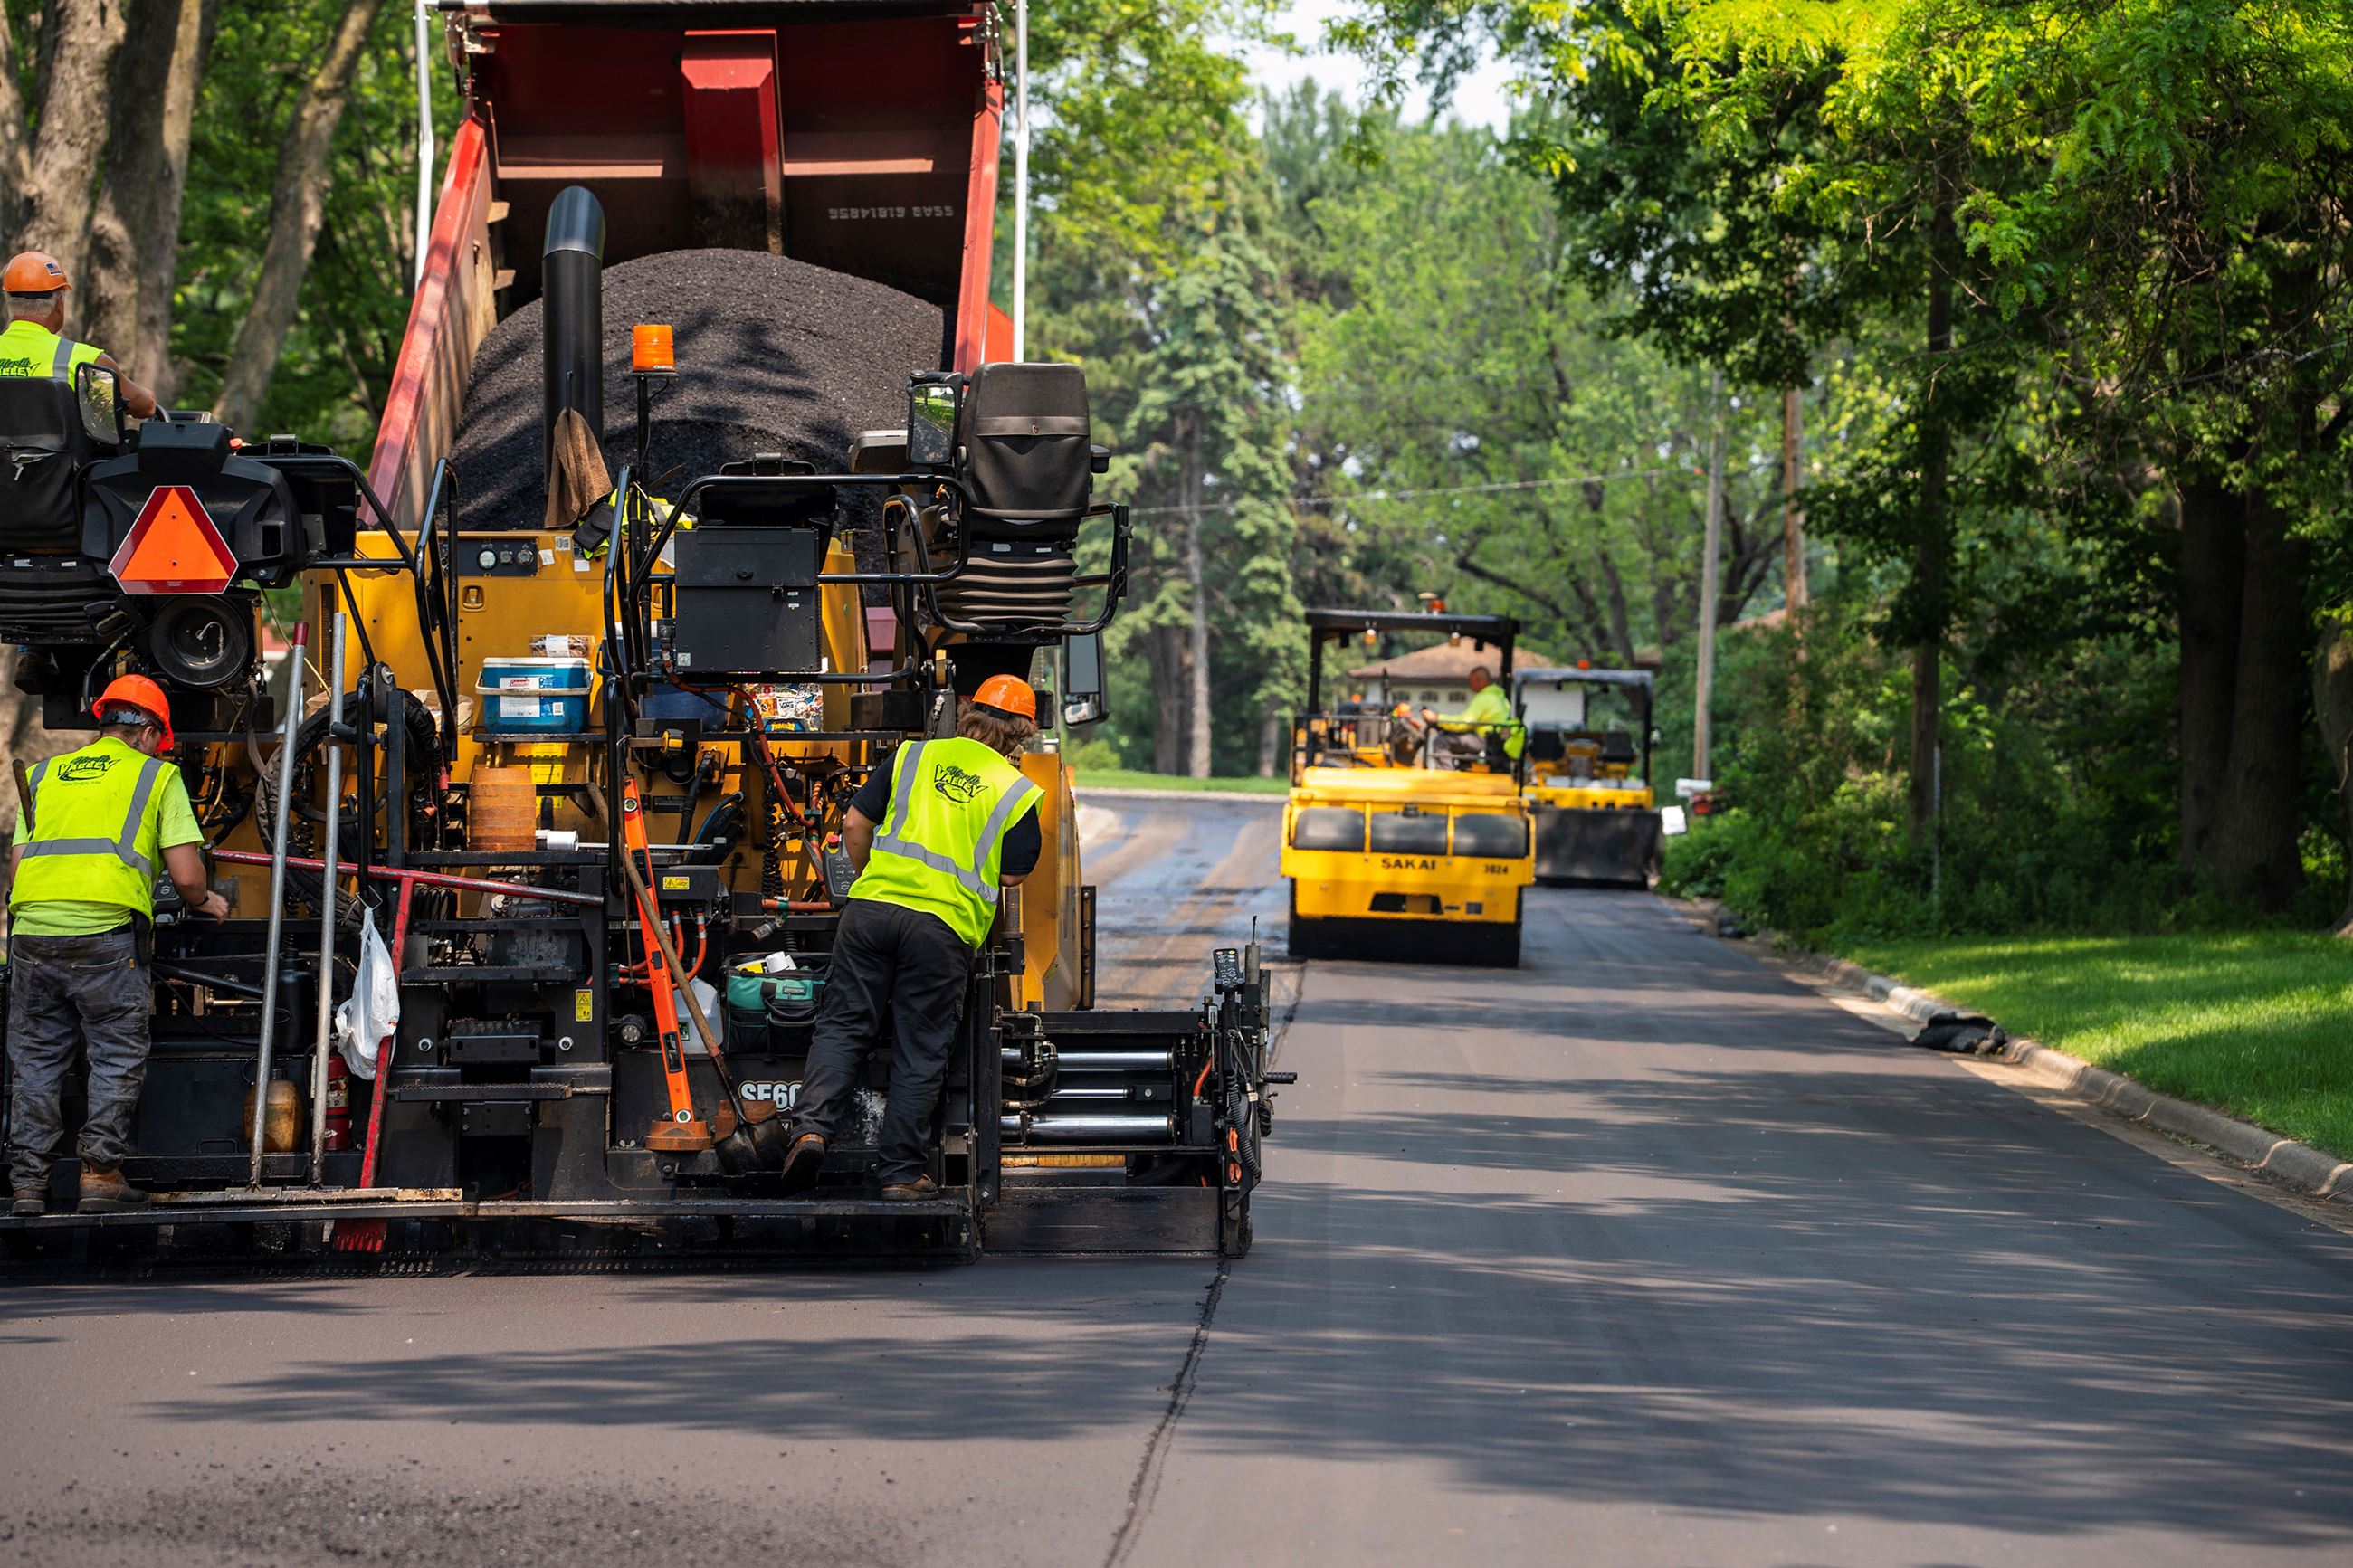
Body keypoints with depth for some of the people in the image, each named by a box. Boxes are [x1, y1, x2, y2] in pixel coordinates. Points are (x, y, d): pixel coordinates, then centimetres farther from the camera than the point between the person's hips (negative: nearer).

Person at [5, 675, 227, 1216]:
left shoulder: (43, 775, 23)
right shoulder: (156, 775, 11)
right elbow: (187, 876, 6)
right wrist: (204, 901, 27)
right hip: (105, 934, -4)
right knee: (117, 1056, 6)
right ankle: (101, 1174, -1)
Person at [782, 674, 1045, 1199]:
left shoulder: (916, 756, 12)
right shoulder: (1018, 792, 5)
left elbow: (855, 825, 11)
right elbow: (1012, 877, 5)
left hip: (873, 905, 2)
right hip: (946, 926, -2)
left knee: (843, 1026, 8)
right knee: (919, 1052, 6)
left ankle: (813, 1126, -11)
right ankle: (901, 1171, 8)